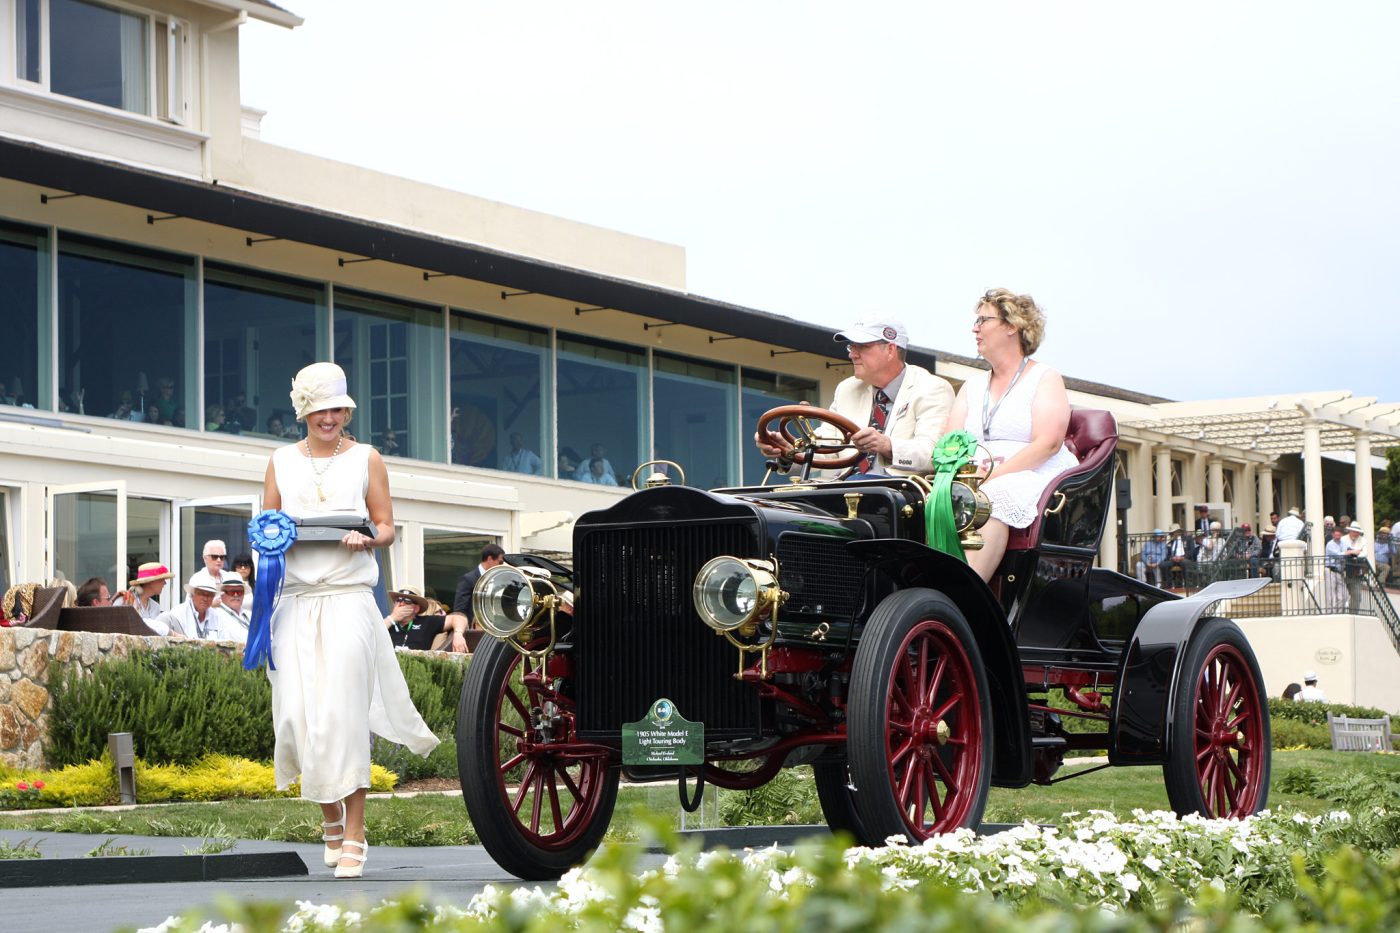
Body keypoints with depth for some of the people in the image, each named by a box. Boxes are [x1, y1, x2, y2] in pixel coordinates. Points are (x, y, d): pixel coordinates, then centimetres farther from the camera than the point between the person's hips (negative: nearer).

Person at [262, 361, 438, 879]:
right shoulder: (281, 462, 15)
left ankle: (354, 836, -4)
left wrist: (368, 539, -13)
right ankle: (331, 818, 17)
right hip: (296, 599, 2)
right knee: (299, 714, -5)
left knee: (344, 715, -9)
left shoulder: (366, 458, 10)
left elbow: (386, 527, 9)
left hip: (349, 597, -2)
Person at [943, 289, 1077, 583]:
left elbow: (1048, 443, -8)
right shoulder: (973, 385, 26)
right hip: (976, 485, 5)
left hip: (1037, 482, -5)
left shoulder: (1045, 378, 8)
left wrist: (994, 476, -19)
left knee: (994, 497, -39)